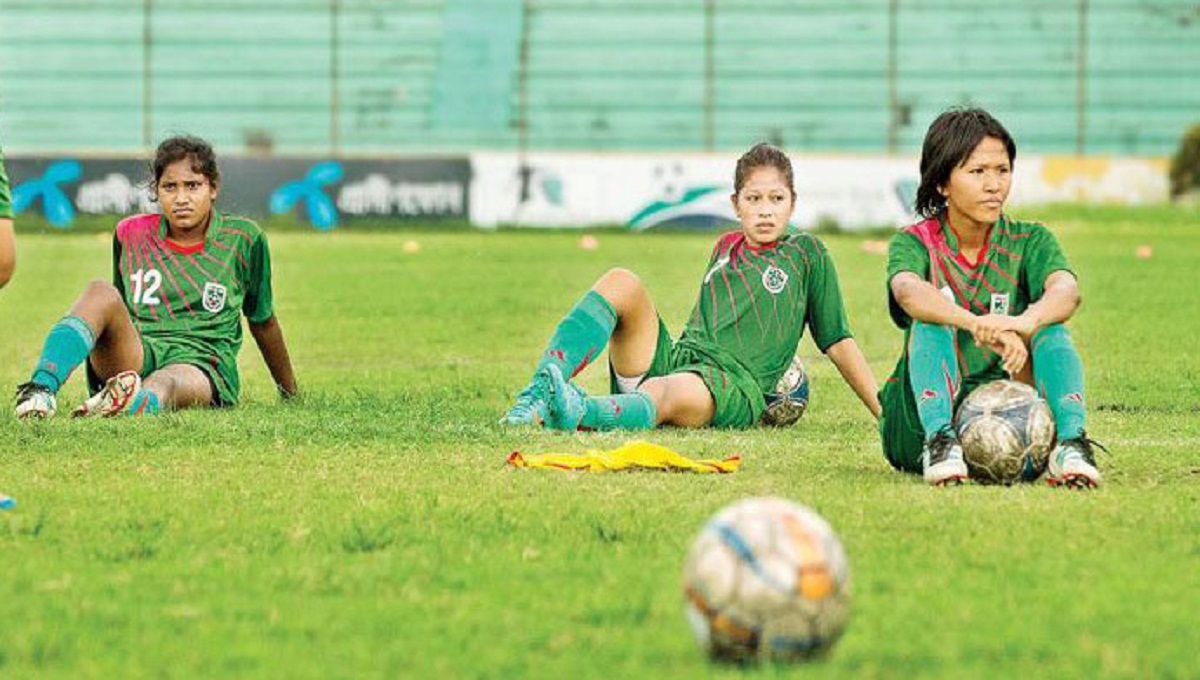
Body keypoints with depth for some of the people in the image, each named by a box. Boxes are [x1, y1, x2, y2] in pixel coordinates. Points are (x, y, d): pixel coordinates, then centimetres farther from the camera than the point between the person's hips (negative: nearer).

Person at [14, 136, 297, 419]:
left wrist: (290, 395, 29)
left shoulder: (243, 239, 9)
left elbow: (263, 322, 20)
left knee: (166, 383, -42)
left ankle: (143, 402, -81)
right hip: (134, 356, 3)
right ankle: (40, 389, -54)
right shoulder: (130, 234, 14)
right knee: (102, 292, -30)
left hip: (203, 366, -3)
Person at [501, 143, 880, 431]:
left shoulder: (806, 254, 16)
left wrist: (884, 413, 11)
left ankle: (579, 414, -68)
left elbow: (838, 342, 15)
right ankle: (540, 391, -36)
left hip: (734, 386, -6)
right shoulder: (726, 248, 28)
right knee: (621, 283, -19)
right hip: (672, 359, 6)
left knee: (684, 393, -43)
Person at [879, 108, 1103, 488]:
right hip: (917, 424, -1)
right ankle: (939, 443, -45)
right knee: (932, 323, -26)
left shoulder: (1029, 242, 3)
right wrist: (976, 324, -49)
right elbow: (907, 291, -28)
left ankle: (1071, 444, -40)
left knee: (1050, 328, -21)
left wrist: (1024, 323, -46)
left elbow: (1066, 291, -21)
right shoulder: (916, 243, -2)